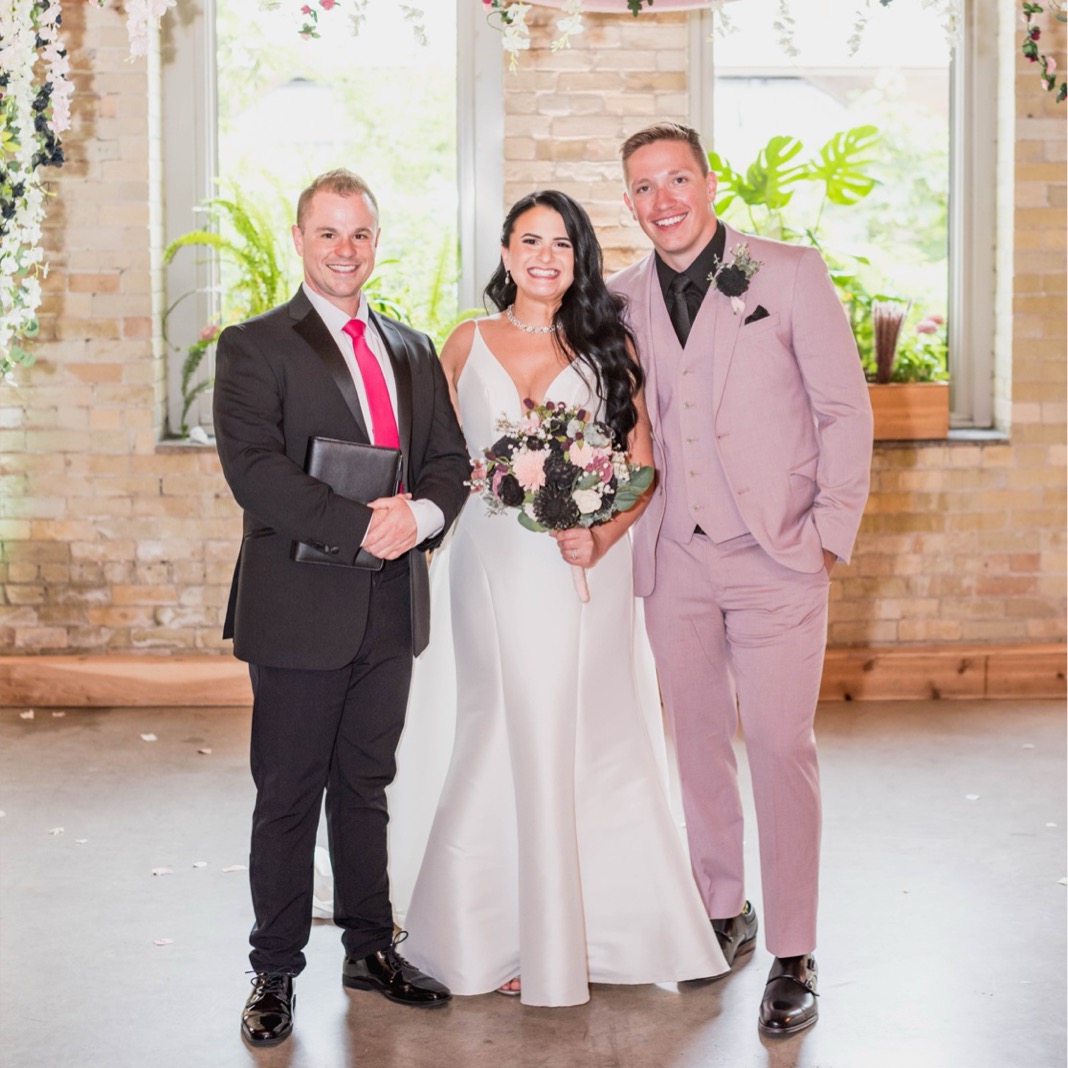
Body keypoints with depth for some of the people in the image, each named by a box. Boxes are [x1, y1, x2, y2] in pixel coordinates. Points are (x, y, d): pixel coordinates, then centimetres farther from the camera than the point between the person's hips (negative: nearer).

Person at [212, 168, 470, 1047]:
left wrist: (420, 514, -12)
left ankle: (371, 949, 28)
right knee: (289, 798, 3)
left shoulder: (414, 350, 14)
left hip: (392, 609, 5)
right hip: (299, 609, -5)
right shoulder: (254, 347, -4)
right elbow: (254, 469, -16)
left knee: (366, 786, 16)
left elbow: (451, 461, 10)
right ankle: (276, 974, 16)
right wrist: (360, 526, -22)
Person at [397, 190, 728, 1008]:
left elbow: (642, 467, 0)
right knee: (506, 740, 4)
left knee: (587, 738, 2)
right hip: (494, 565, 1)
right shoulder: (467, 345, 7)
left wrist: (600, 536, -15)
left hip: (587, 564, -1)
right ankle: (509, 934, 15)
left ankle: (595, 926, 15)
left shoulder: (609, 347, 3)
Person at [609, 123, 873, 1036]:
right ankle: (724, 909, 29)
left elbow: (846, 411, -2)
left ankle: (793, 954, 7)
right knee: (699, 742, 11)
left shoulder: (790, 273, -3)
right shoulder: (620, 299, 8)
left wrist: (831, 534, -6)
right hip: (673, 560, 4)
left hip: (776, 557, -4)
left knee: (781, 747, -4)